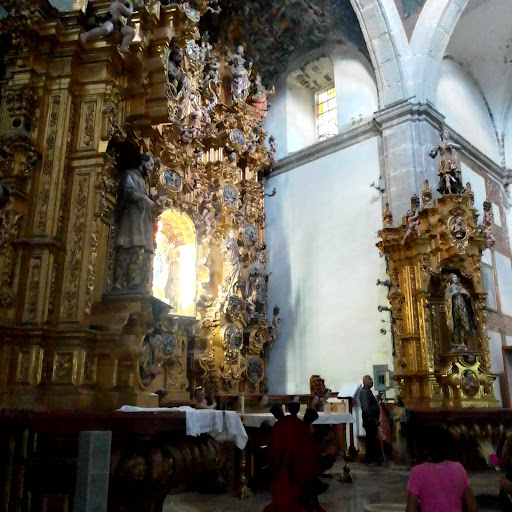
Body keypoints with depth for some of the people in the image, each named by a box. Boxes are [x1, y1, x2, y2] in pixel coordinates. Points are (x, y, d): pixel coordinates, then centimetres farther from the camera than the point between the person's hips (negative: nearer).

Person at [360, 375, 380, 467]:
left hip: (372, 420, 10)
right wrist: (374, 419, -19)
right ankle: (371, 460, 4)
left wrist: (376, 419, 12)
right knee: (371, 440, -3)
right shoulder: (364, 391, -16)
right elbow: (366, 408, -24)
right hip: (369, 420, -10)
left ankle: (372, 459, 24)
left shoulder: (368, 391, 15)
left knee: (372, 440, 15)